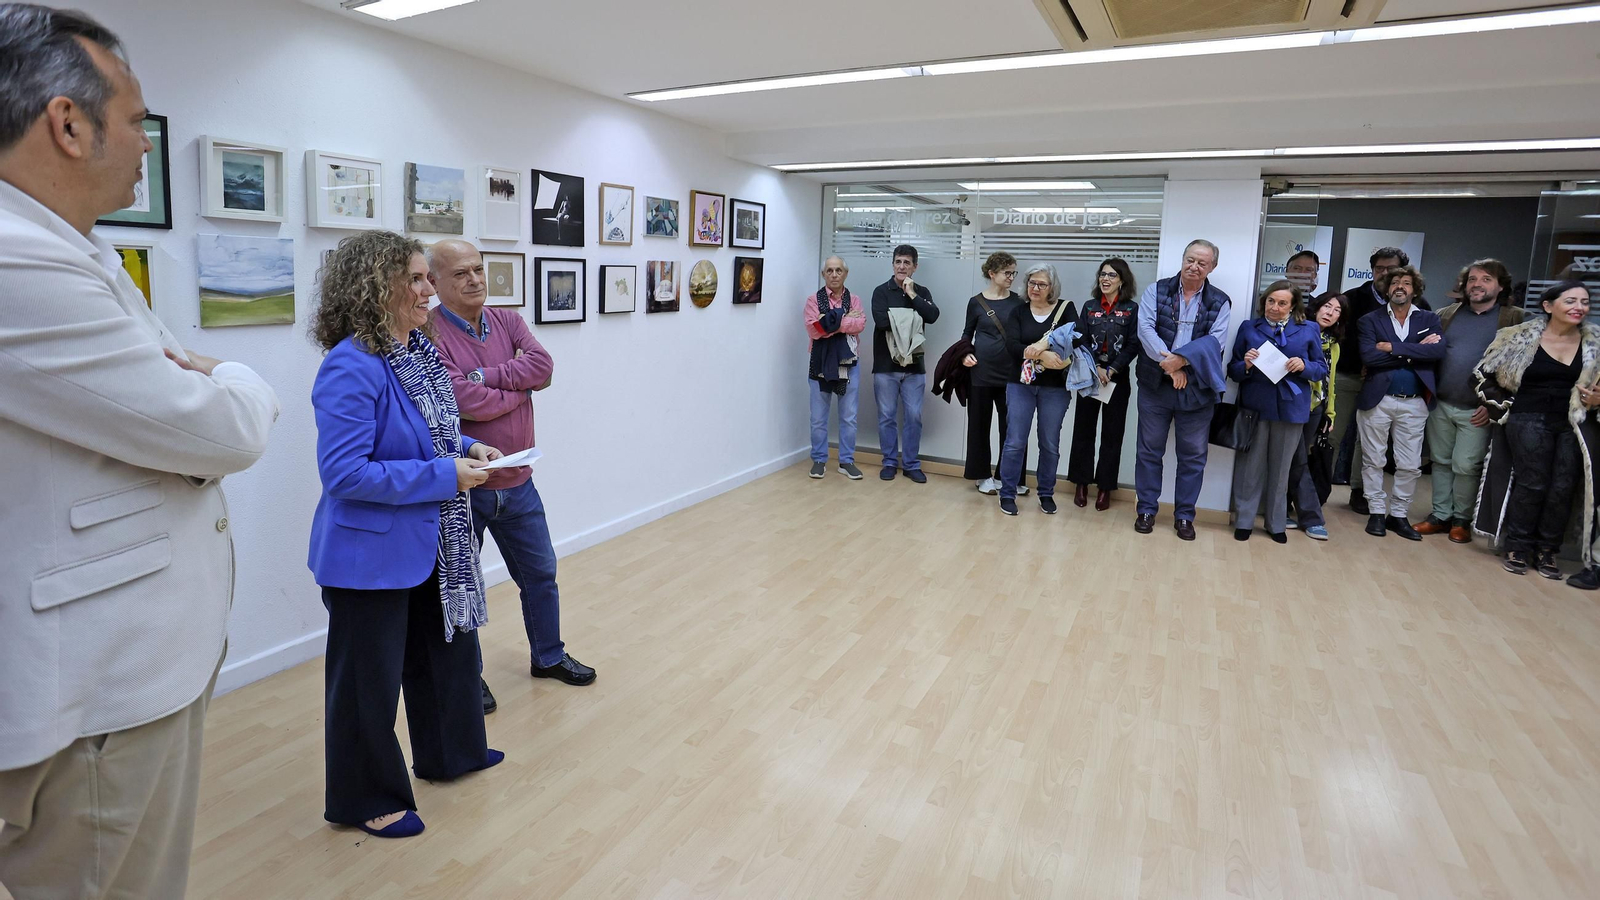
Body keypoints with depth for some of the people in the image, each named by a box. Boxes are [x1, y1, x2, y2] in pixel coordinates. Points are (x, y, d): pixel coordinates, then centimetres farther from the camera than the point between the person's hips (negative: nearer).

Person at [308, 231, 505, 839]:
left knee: (449, 645, 23)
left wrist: (468, 449, 0)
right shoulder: (351, 368, -23)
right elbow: (343, 472, -26)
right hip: (372, 554, -9)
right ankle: (367, 801, 30)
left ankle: (451, 753, 45)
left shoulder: (419, 350, 4)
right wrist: (444, 477, -24)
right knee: (369, 676, 9)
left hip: (429, 544, 9)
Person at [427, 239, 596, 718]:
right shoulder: (427, 334, -16)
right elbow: (465, 403, -26)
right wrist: (521, 385, -11)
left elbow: (543, 365, -12)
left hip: (517, 482, 6)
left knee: (540, 573, 18)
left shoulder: (508, 321, 4)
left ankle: (548, 656, 39)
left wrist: (486, 376, -20)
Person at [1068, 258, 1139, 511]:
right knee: (1083, 430, 4)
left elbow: (1133, 346, -5)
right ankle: (1081, 484, 14)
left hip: (1117, 379, -1)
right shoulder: (1089, 307, 7)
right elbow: (1081, 341, -1)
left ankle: (1105, 488, 11)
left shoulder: (1132, 309, 1)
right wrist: (1095, 369, -15)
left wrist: (1110, 371, -14)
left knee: (1112, 434, 3)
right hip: (1089, 377, 2)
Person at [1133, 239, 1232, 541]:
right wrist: (1170, 365, -21)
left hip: (1197, 388, 1)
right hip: (1155, 384, 0)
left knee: (1193, 455, 7)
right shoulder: (1156, 290, 2)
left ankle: (1184, 515, 19)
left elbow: (1215, 341, -9)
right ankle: (1147, 509, 21)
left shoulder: (1220, 302, 3)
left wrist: (1181, 358, -25)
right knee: (1150, 450, 8)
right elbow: (1145, 329, -10)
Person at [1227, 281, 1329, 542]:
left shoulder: (1309, 330, 7)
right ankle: (1244, 520, 13)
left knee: (1280, 468, 9)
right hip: (1255, 406, 0)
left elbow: (1322, 369, 7)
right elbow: (1233, 371, 4)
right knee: (1251, 465, 3)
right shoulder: (1248, 328, 6)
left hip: (1291, 408, 1)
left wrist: (1304, 366, -14)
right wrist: (1246, 365, -17)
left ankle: (1276, 523, 21)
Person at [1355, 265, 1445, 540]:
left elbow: (1439, 351, -10)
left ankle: (1398, 514, 18)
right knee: (1373, 461, 6)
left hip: (1414, 403, 2)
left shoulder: (1429, 319, 9)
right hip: (1377, 400, -2)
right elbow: (1369, 356, -14)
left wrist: (1393, 348, -15)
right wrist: (1416, 350, -12)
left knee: (1410, 465, 5)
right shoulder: (1370, 320, 2)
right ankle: (1377, 512, 19)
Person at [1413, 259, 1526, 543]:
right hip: (1440, 404, 4)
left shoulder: (1514, 319, -4)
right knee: (1440, 462, 11)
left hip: (1477, 410, -4)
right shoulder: (1447, 315, 8)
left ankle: (1462, 520, 17)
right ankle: (1440, 515, 23)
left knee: (1465, 466, -1)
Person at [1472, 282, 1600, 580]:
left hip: (1576, 424, 3)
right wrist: (1501, 407, 1)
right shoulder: (1521, 337, -3)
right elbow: (1484, 373, 2)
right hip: (1530, 420, -3)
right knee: (1532, 484, -6)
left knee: (1563, 488, 1)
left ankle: (1546, 550, 14)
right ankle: (1518, 548, 8)